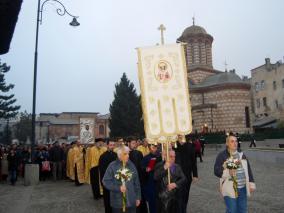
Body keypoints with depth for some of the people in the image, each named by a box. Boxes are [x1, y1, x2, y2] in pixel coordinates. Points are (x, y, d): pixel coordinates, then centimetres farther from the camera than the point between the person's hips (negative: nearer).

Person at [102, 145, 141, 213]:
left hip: (131, 202, 3)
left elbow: (136, 183, 10)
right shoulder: (112, 166, -8)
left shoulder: (131, 165, 4)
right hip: (117, 202, -3)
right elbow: (106, 181, -9)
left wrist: (138, 197, 10)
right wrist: (118, 188, -16)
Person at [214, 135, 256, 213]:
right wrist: (228, 172, -29)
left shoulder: (241, 155, 12)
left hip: (243, 188, 6)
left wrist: (251, 184, 12)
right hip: (230, 189, -6)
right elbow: (216, 171, -14)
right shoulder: (222, 156, -8)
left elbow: (248, 170, 17)